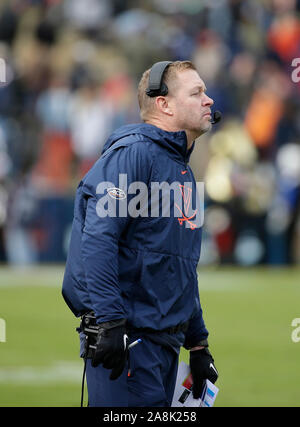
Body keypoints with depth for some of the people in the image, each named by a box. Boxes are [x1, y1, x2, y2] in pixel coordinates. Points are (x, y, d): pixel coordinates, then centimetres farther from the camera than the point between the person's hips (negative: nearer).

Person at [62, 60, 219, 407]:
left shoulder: (182, 171, 21)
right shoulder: (134, 151, -9)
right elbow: (97, 238, -20)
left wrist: (198, 345, 24)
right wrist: (110, 323, -26)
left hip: (166, 341, 9)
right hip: (126, 337, -9)